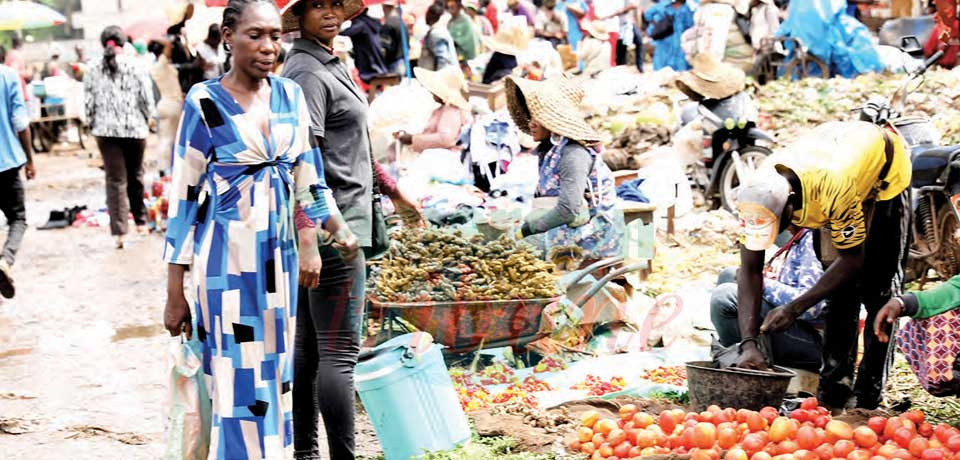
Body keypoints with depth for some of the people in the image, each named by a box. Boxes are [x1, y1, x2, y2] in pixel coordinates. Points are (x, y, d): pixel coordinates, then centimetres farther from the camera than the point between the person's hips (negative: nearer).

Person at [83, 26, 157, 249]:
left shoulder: (92, 73, 0)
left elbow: (89, 106, 1)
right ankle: (140, 221, 29)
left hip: (106, 131, 0)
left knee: (115, 180, 0)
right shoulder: (136, 70, -3)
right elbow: (147, 101, -2)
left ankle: (119, 232, -8)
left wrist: (94, 127, 14)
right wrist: (148, 120, 15)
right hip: (135, 129, 0)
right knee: (136, 176, 17)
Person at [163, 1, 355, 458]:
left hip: (278, 257, 5)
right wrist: (174, 294, -7)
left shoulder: (290, 95, 6)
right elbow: (184, 199, -6)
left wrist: (338, 229, 1)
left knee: (275, 376, 11)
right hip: (227, 261, -5)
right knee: (239, 380, -5)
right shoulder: (205, 102, -8)